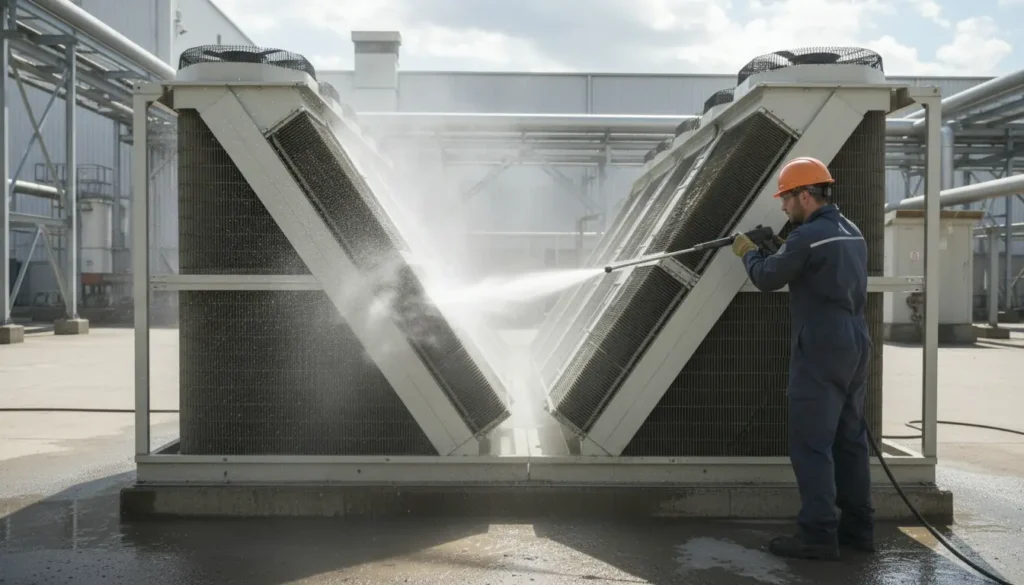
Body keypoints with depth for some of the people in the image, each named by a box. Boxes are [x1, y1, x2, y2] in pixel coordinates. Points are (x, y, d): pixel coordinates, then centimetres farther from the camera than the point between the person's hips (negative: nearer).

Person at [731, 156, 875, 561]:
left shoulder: (807, 236, -14)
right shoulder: (852, 232, 14)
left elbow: (767, 279, -5)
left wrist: (749, 253, 13)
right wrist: (772, 250, 16)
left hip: (820, 351, -9)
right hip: (855, 347, 9)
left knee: (811, 444, -5)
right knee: (850, 439, 13)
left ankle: (818, 534, -3)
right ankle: (858, 527, 19)